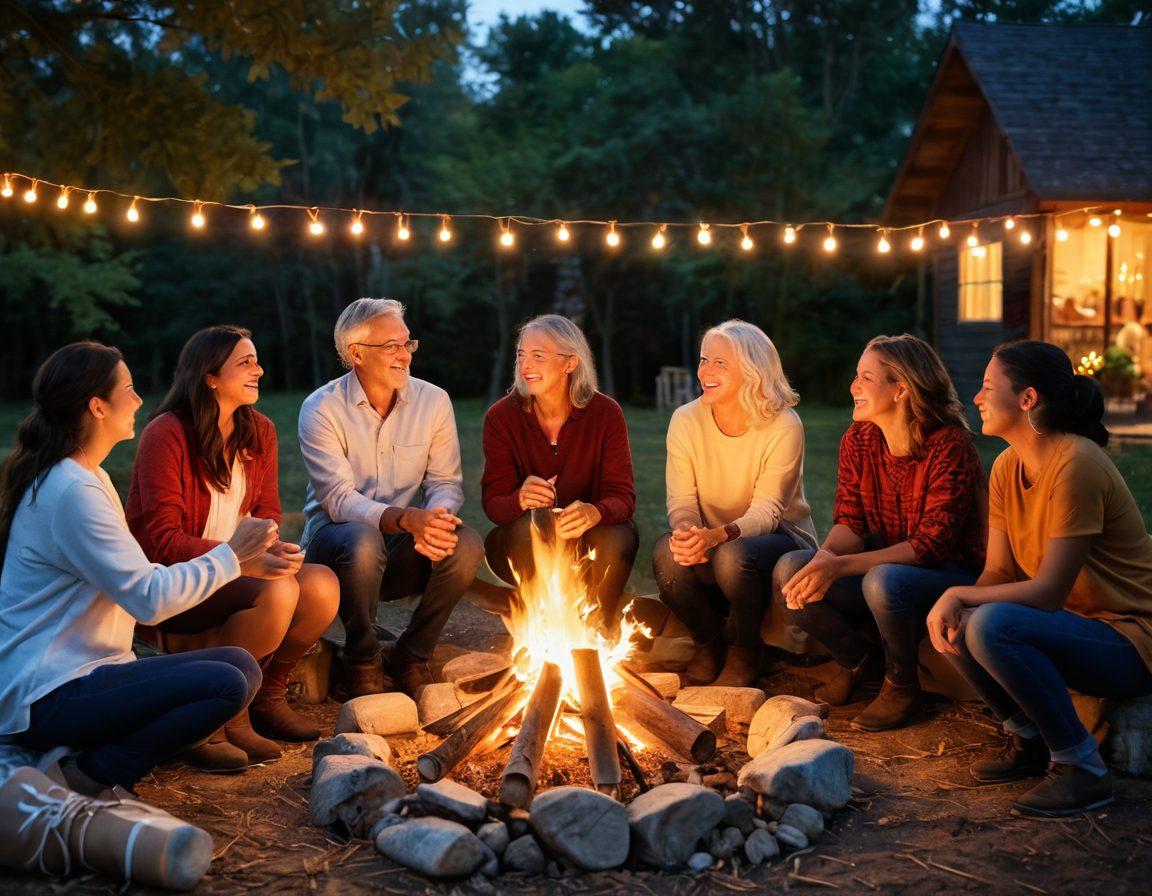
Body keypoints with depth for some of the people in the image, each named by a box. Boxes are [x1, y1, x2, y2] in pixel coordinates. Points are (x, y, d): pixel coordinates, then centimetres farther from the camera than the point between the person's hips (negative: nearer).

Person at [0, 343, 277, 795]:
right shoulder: (72, 493, -19)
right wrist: (232, 554, -11)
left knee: (241, 665, 3)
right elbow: (150, 597, -22)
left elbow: (132, 578, 13)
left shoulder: (86, 478, 14)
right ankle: (88, 778, -12)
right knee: (225, 686, -24)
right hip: (47, 699, -11)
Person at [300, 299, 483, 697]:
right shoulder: (322, 409, -11)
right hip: (335, 534, -3)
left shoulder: (434, 401, 0)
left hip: (404, 545, 3)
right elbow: (338, 499, -20)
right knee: (363, 542, -38)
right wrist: (405, 518, -38)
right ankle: (363, 661, -12)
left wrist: (436, 516, -28)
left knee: (466, 545, -27)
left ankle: (411, 657, -5)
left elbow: (446, 482, -2)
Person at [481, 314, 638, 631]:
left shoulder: (606, 413, -10)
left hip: (588, 538, 1)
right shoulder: (501, 417, -9)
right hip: (524, 547, 0)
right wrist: (521, 499, -41)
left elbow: (622, 496, -17)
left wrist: (594, 512, -43)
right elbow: (493, 502, -14)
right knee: (531, 525, -34)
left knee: (617, 538, -32)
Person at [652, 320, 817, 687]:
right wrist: (686, 531, -34)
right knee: (667, 553, -30)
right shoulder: (685, 420, -6)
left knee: (732, 556, -37)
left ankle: (744, 653, -6)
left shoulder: (783, 426, -17)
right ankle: (708, 645, -2)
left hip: (781, 539, -3)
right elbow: (681, 501, -8)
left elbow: (767, 511, -22)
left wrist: (718, 535, -42)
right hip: (710, 544, 3)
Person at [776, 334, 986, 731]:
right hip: (884, 567, 6)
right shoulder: (857, 440, -2)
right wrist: (826, 557, -26)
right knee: (790, 570, -16)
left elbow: (932, 544, -26)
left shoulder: (950, 446, -21)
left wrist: (842, 566, -34)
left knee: (883, 581, -38)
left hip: (952, 576, -6)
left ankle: (901, 687, -8)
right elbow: (849, 522, -1)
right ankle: (860, 660, 8)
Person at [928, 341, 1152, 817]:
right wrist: (954, 604, -17)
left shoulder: (1076, 464, -23)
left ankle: (1082, 768, -14)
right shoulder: (1007, 466, 4)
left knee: (992, 625, -30)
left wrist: (959, 595, -18)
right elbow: (998, 572, 3)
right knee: (952, 624, -6)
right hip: (1076, 624, 9)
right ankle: (1030, 742, 10)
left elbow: (1048, 592, -25)